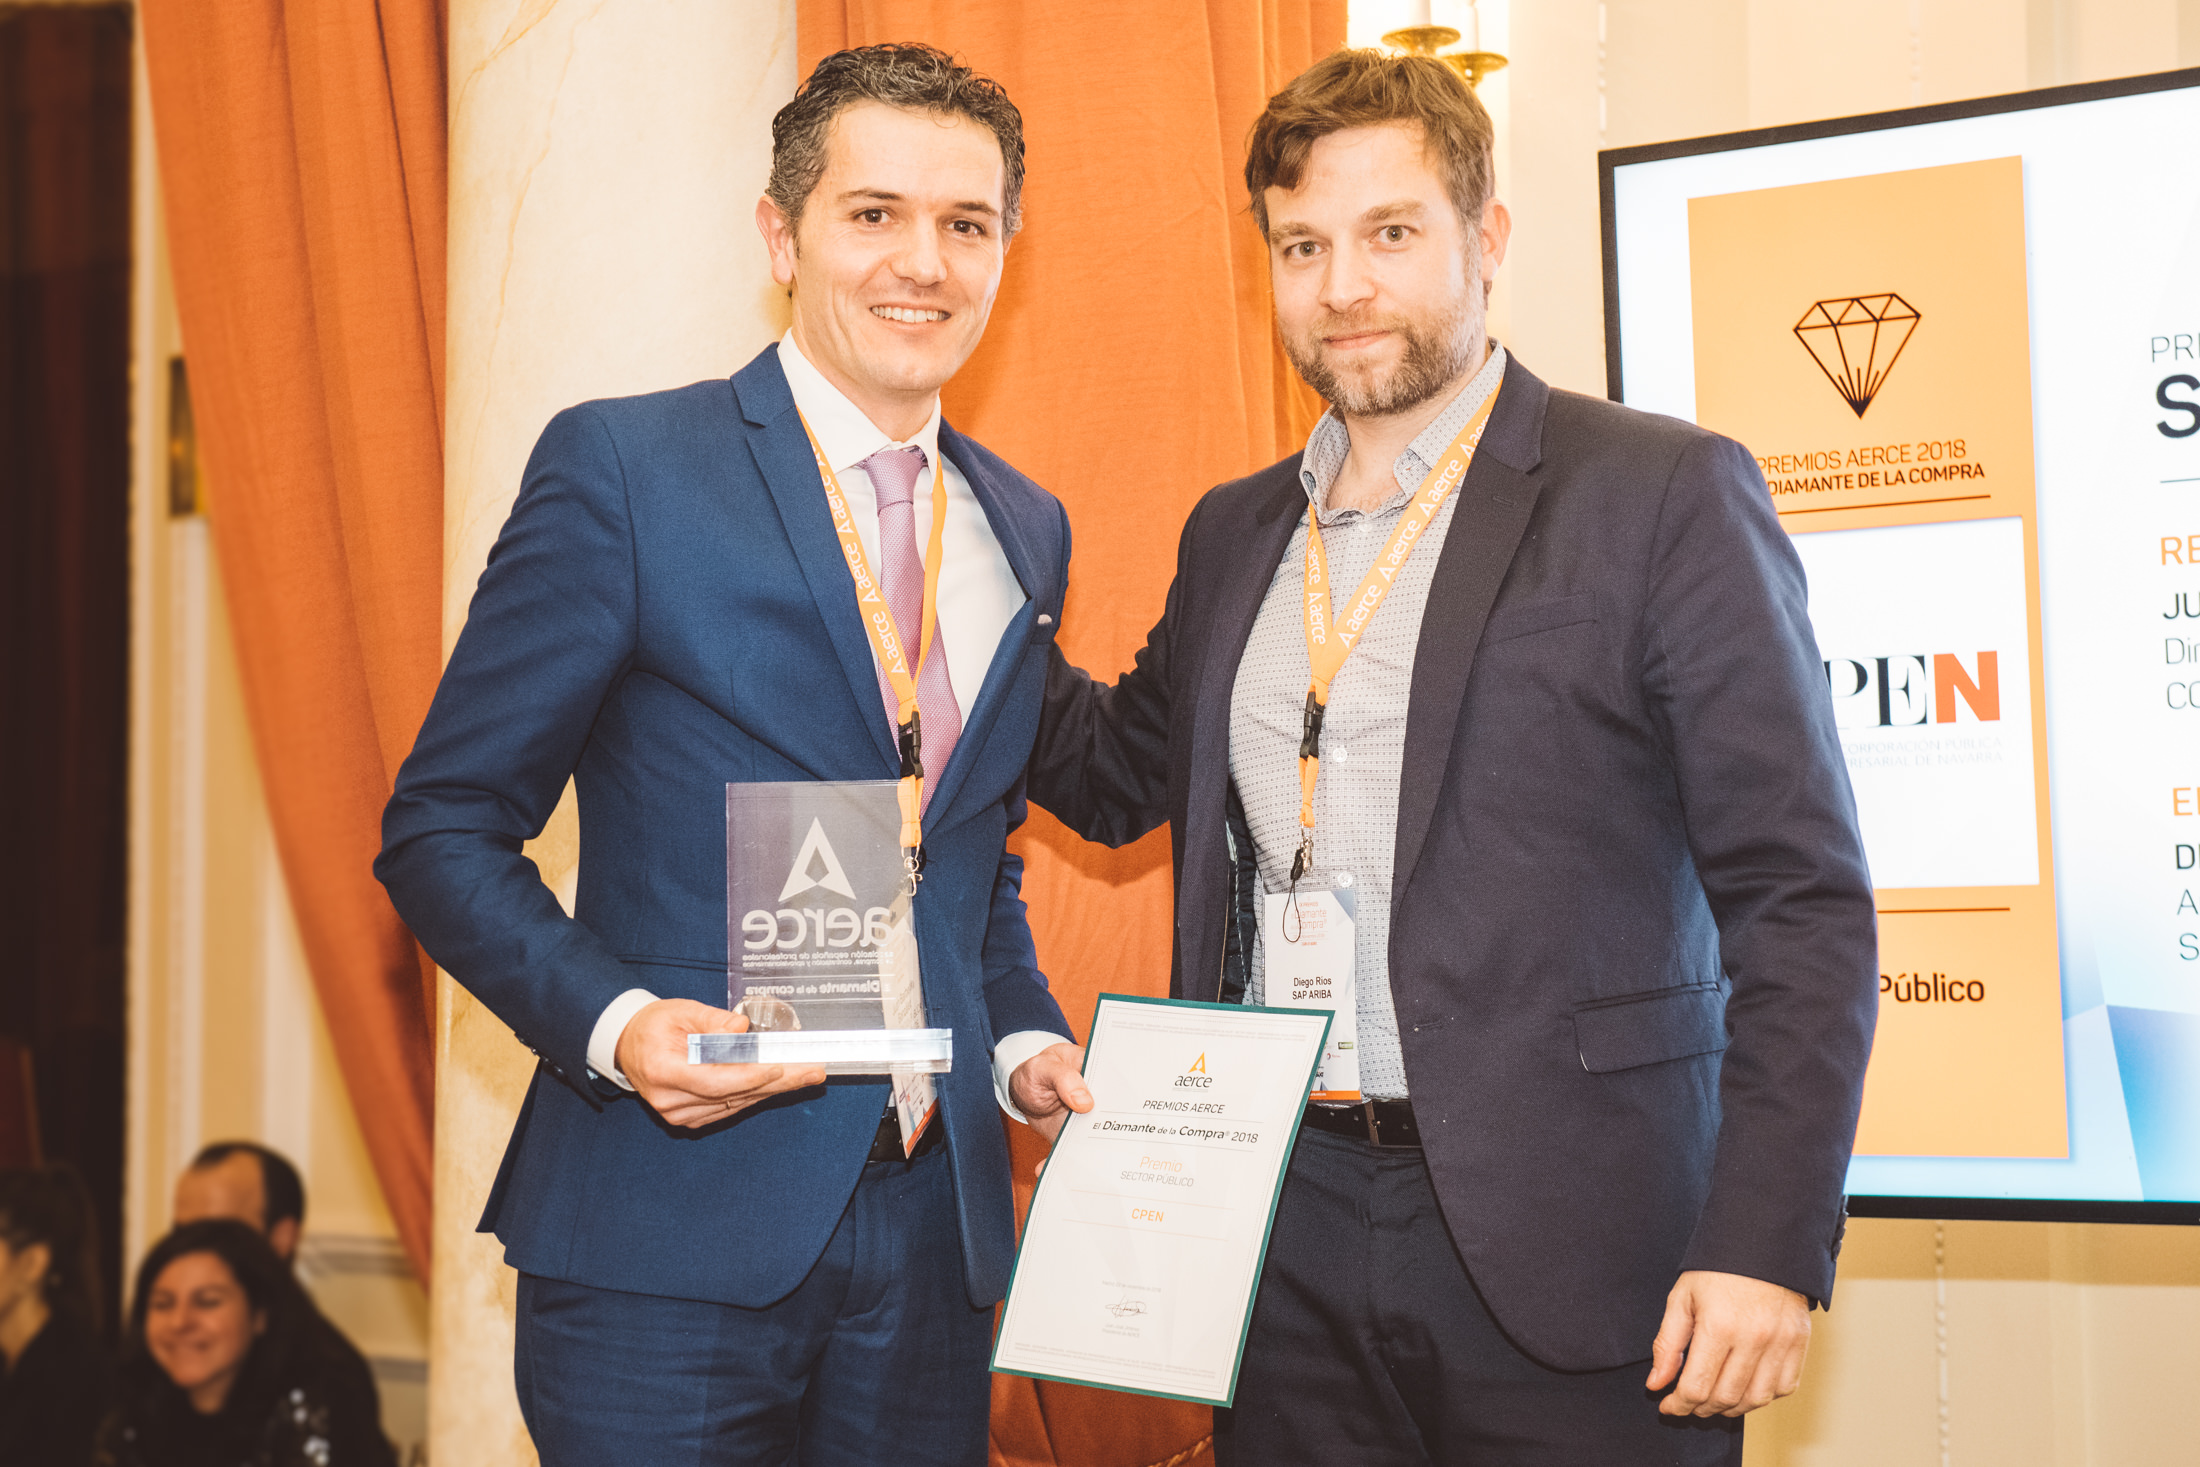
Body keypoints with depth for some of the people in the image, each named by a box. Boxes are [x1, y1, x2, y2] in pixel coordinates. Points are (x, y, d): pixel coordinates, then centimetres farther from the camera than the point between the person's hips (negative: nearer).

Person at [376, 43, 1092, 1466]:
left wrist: (1025, 1041, 4)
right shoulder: (621, 469, -6)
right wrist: (612, 1021, -20)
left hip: (934, 1229, 5)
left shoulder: (1029, 530, 11)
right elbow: (445, 827, -5)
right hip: (672, 1235, -5)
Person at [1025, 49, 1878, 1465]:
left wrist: (1768, 1244, -15)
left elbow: (1803, 900, -8)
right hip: (1289, 1234, 5)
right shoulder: (1234, 532, 13)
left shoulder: (1667, 494, -6)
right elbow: (1128, 773, 24)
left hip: (1561, 1244, -5)